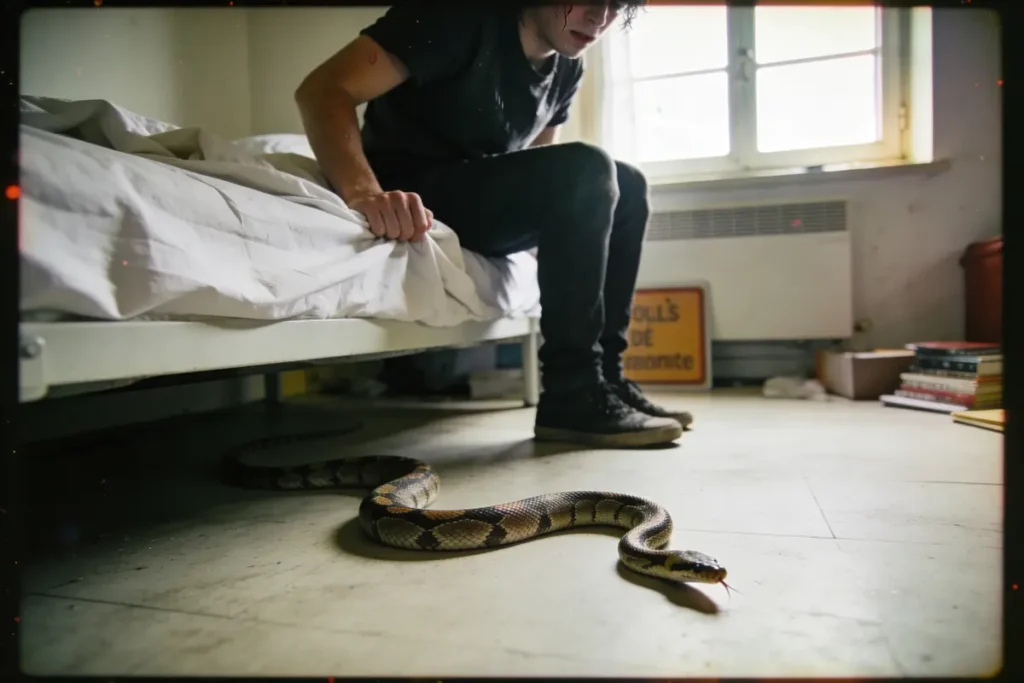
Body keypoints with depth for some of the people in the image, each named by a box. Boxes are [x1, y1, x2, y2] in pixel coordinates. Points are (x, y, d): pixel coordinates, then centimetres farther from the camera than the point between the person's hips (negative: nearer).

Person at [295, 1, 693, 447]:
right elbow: (323, 90, -23)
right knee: (586, 169, -24)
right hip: (410, 197, -7)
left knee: (628, 185, 1)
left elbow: (537, 170, 16)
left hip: (484, 200, 8)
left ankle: (604, 376, -2)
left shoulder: (567, 68, 6)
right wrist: (363, 192, -40)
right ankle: (572, 395, -21)